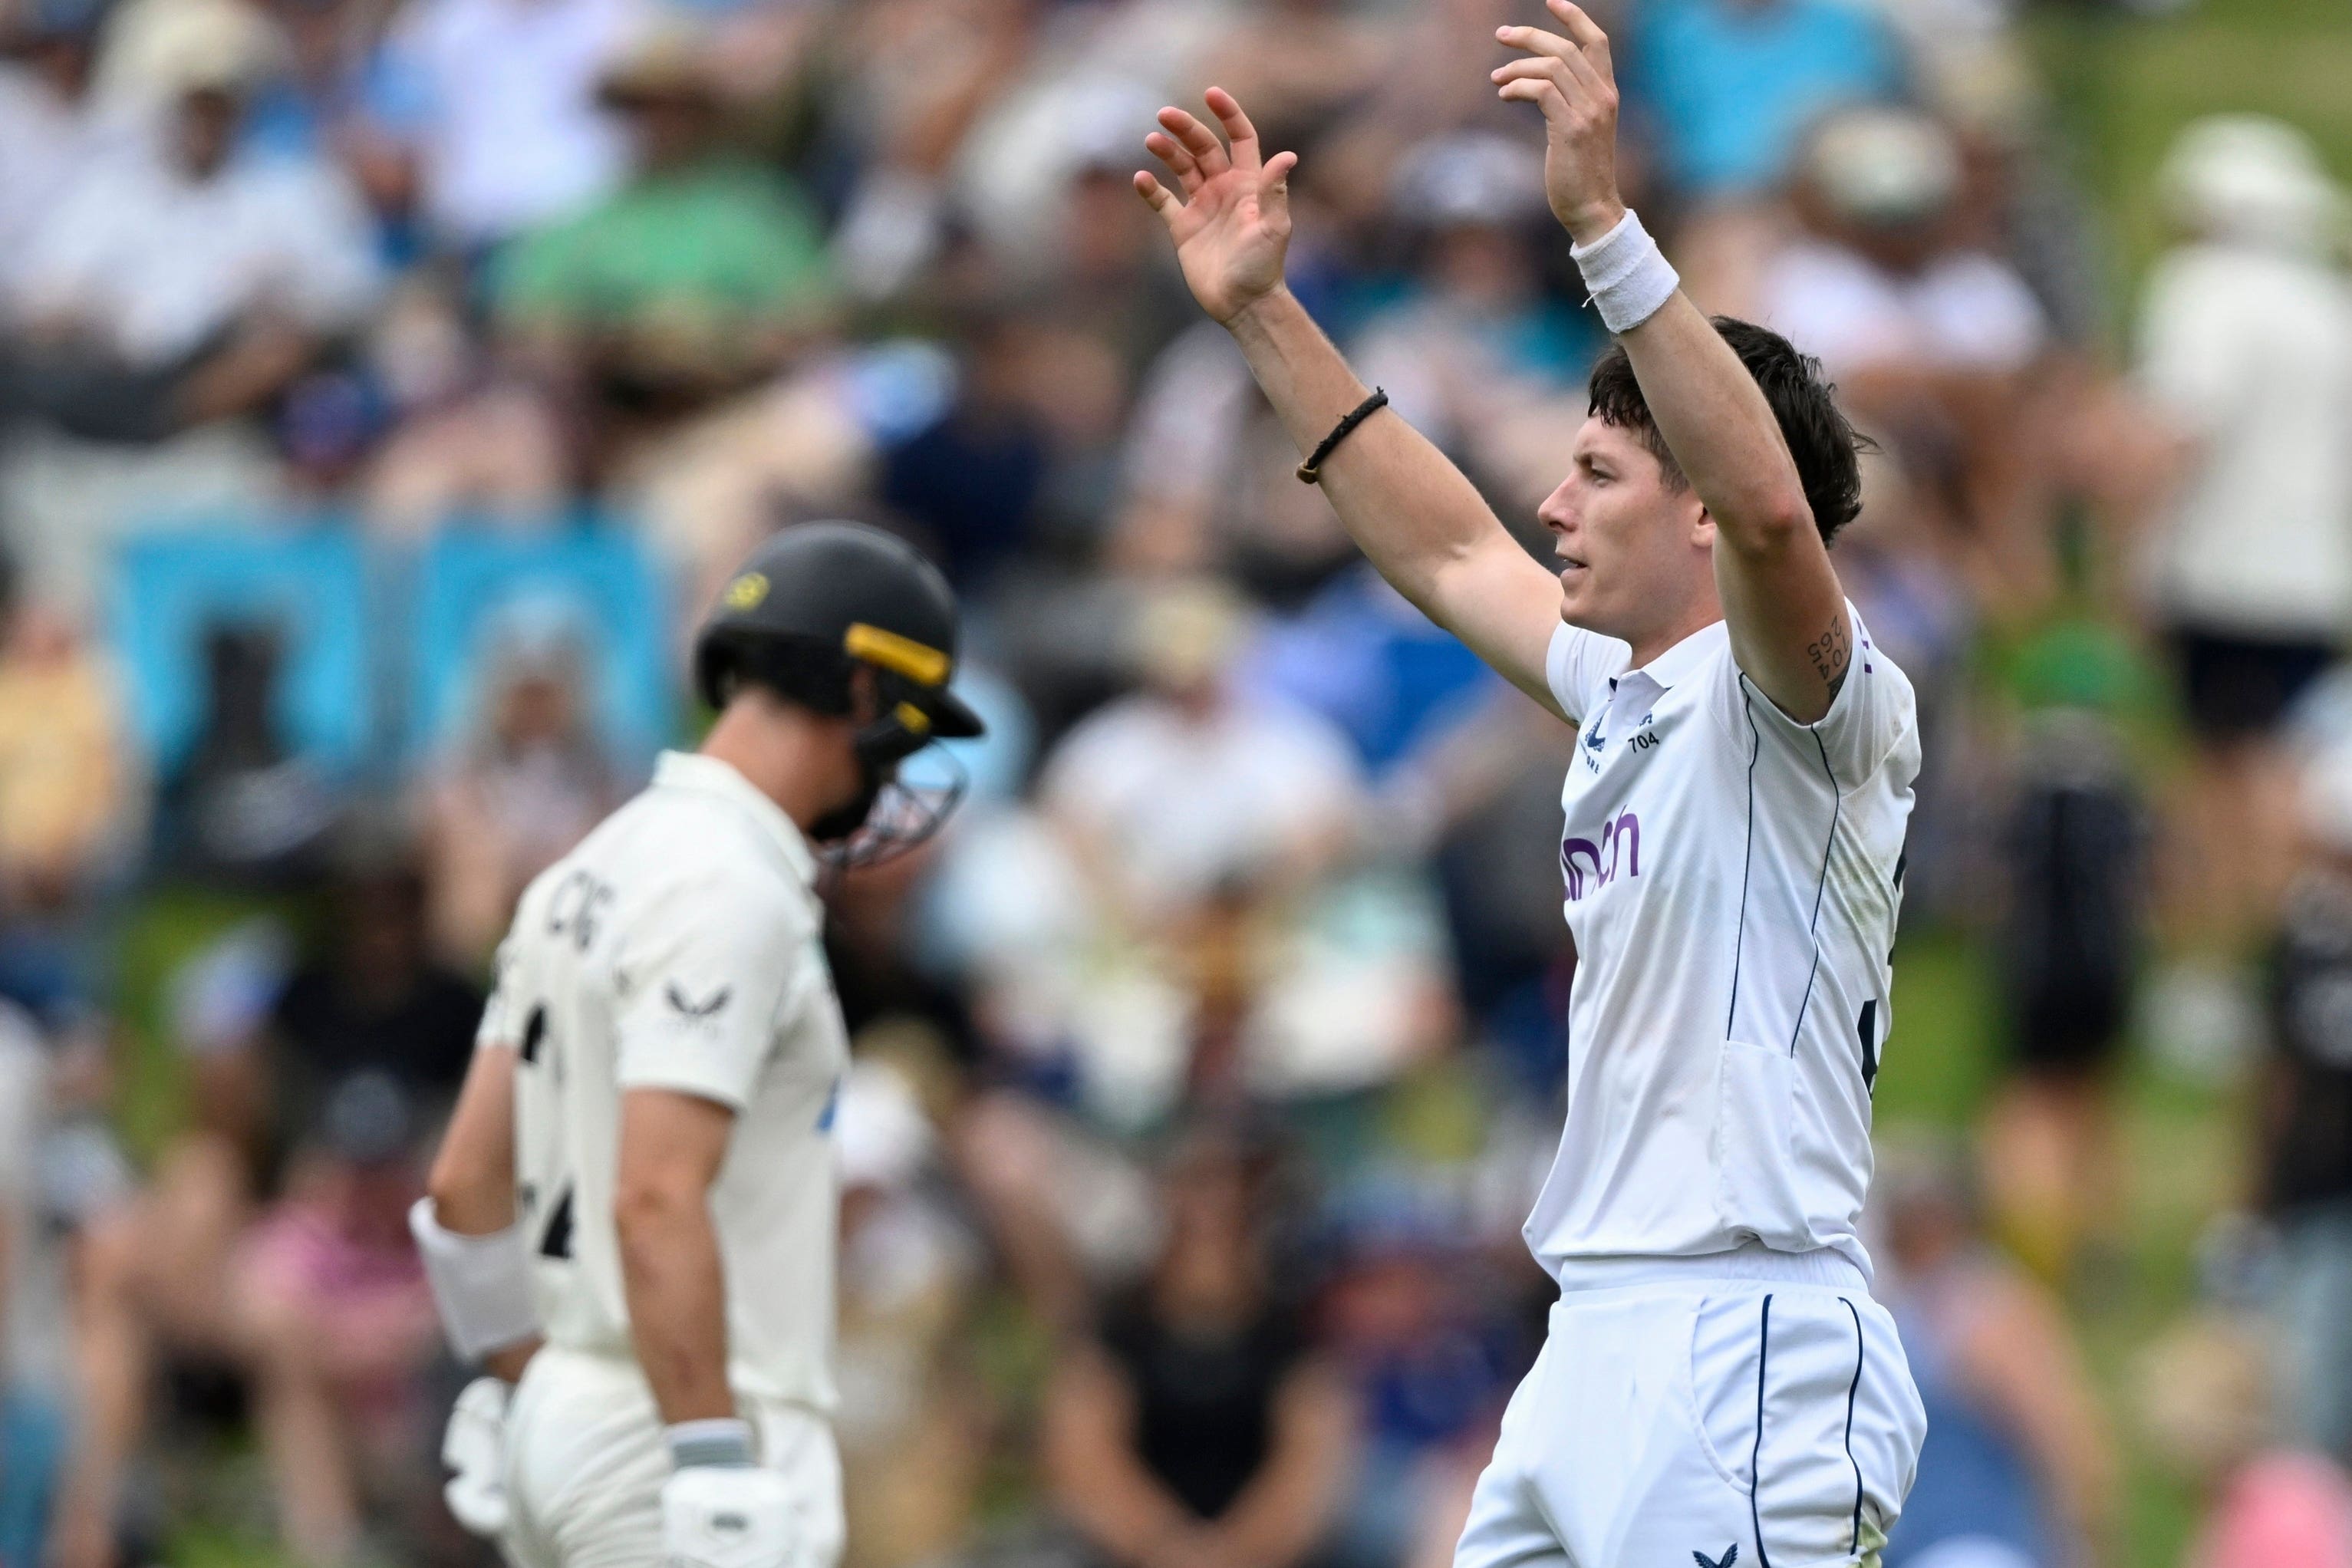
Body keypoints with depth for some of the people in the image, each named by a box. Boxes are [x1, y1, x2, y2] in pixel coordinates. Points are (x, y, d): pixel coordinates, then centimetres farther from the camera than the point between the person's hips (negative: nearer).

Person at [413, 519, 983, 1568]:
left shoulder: (591, 875, 14)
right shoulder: (730, 891, -15)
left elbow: (464, 1185, 16)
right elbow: (658, 1200, -25)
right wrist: (718, 1481, -26)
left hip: (565, 1420, 10)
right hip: (674, 1439, -10)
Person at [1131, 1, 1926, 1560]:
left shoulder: (1802, 699, -8)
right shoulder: (1623, 696, 19)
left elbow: (1773, 510, -28)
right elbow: (1447, 551, 32)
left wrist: (1603, 221, -33)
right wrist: (1261, 311, 30)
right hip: (1595, 1356, 10)